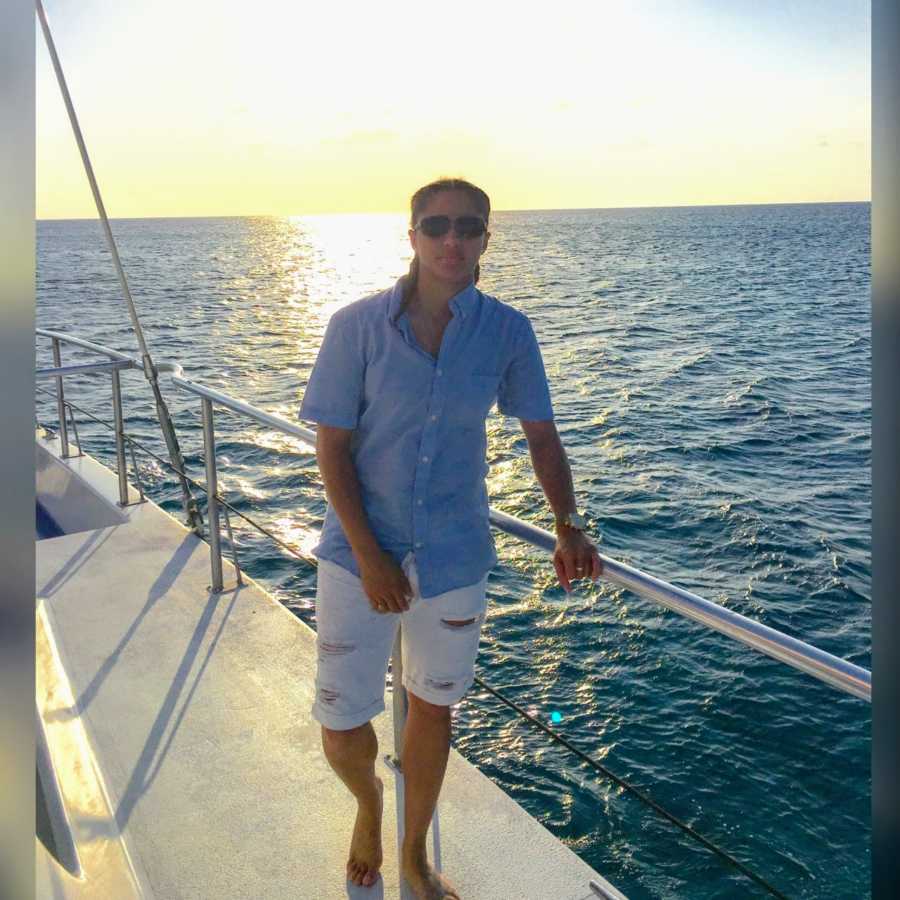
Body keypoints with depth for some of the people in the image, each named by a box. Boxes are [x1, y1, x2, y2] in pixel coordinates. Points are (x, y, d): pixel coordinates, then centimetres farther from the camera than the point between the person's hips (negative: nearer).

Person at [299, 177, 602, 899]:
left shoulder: (507, 332, -6)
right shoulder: (358, 325, -11)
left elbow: (542, 435, 3)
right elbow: (332, 447, -9)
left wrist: (570, 527, -9)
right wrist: (369, 555, -15)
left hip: (456, 557, 2)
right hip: (359, 554, -1)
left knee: (433, 709, 18)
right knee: (341, 731, 5)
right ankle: (368, 802, 44)